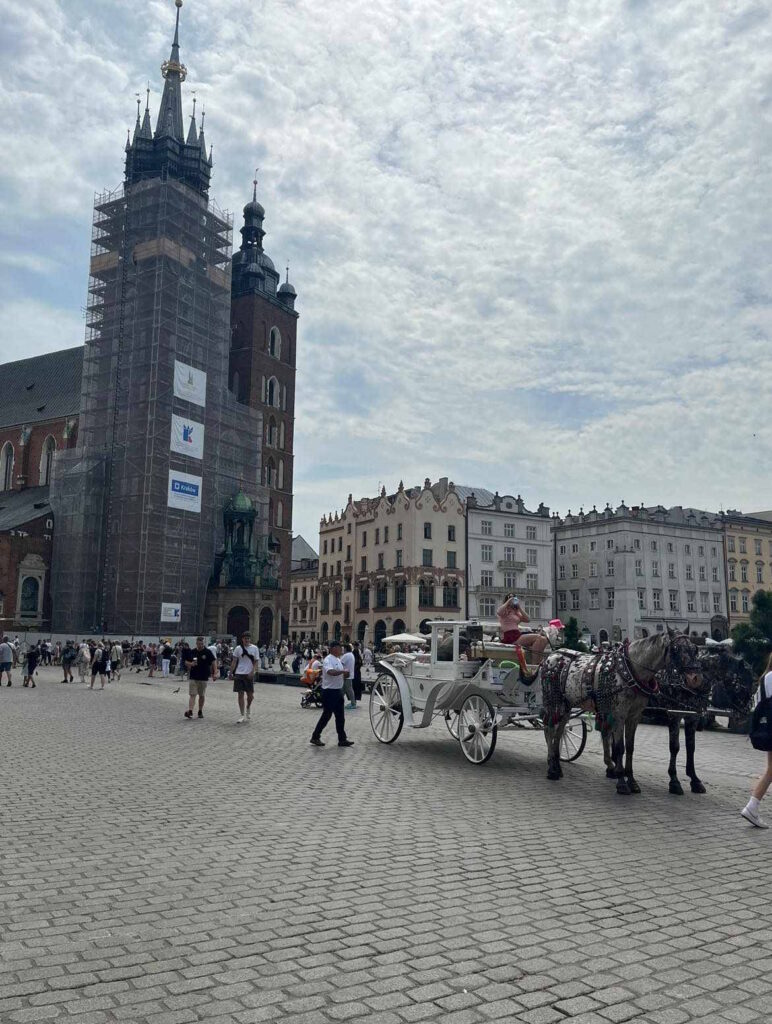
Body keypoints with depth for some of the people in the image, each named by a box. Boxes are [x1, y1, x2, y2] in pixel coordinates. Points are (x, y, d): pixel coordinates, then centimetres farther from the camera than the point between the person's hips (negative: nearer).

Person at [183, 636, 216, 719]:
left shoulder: (208, 652, -2)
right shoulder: (192, 652, 5)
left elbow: (214, 661, 1)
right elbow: (186, 662, 11)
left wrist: (214, 673, -6)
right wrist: (191, 664, -12)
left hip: (204, 677, -1)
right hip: (193, 677, 1)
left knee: (202, 695, 9)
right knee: (192, 695, -8)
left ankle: (200, 712, 21)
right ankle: (190, 711, -16)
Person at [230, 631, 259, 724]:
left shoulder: (254, 648, 2)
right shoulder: (238, 648, 3)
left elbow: (256, 662, 1)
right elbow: (234, 661, 6)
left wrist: (252, 671, -14)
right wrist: (231, 672, -1)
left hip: (249, 675, 0)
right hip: (239, 674, 0)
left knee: (250, 695, 3)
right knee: (240, 695, 0)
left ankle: (248, 708, 34)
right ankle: (243, 716, 6)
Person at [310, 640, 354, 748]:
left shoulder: (338, 660, 13)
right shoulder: (328, 660, -16)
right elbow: (331, 672, -35)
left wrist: (344, 675, 7)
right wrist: (343, 671, -34)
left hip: (338, 690, 9)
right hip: (329, 691, -9)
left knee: (340, 716, 10)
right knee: (326, 715, -1)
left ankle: (342, 739, 15)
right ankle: (315, 737, 12)